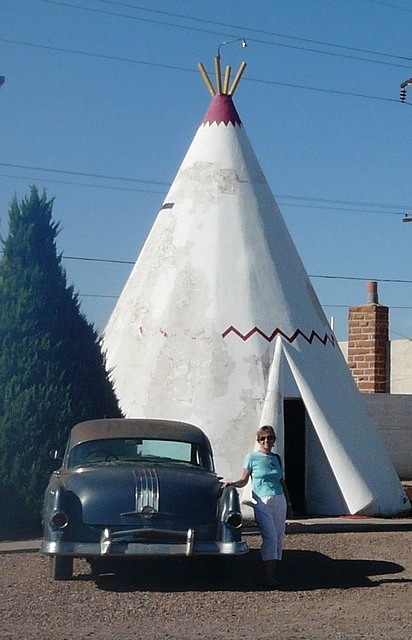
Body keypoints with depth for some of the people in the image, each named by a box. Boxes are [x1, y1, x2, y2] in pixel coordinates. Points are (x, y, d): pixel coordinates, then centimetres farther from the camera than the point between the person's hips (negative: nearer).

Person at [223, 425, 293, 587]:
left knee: (279, 538, 0)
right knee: (270, 537, -16)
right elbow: (244, 480, 3)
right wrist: (233, 483, -17)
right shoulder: (252, 457, 2)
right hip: (262, 502, -5)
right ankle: (267, 576, -15)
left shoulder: (276, 458, 15)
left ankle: (275, 573, 5)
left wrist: (289, 504, 20)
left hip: (279, 501, 5)